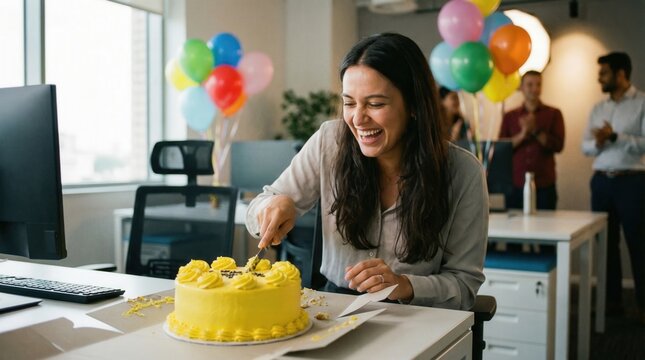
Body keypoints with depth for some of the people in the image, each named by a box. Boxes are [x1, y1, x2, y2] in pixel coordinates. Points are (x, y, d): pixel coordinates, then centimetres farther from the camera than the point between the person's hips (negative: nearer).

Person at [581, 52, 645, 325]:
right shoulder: (598, 108, 14)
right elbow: (585, 146, 11)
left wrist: (615, 137, -21)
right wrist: (598, 143, -10)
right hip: (601, 181, 6)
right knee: (607, 242, 9)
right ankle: (612, 300, 19)